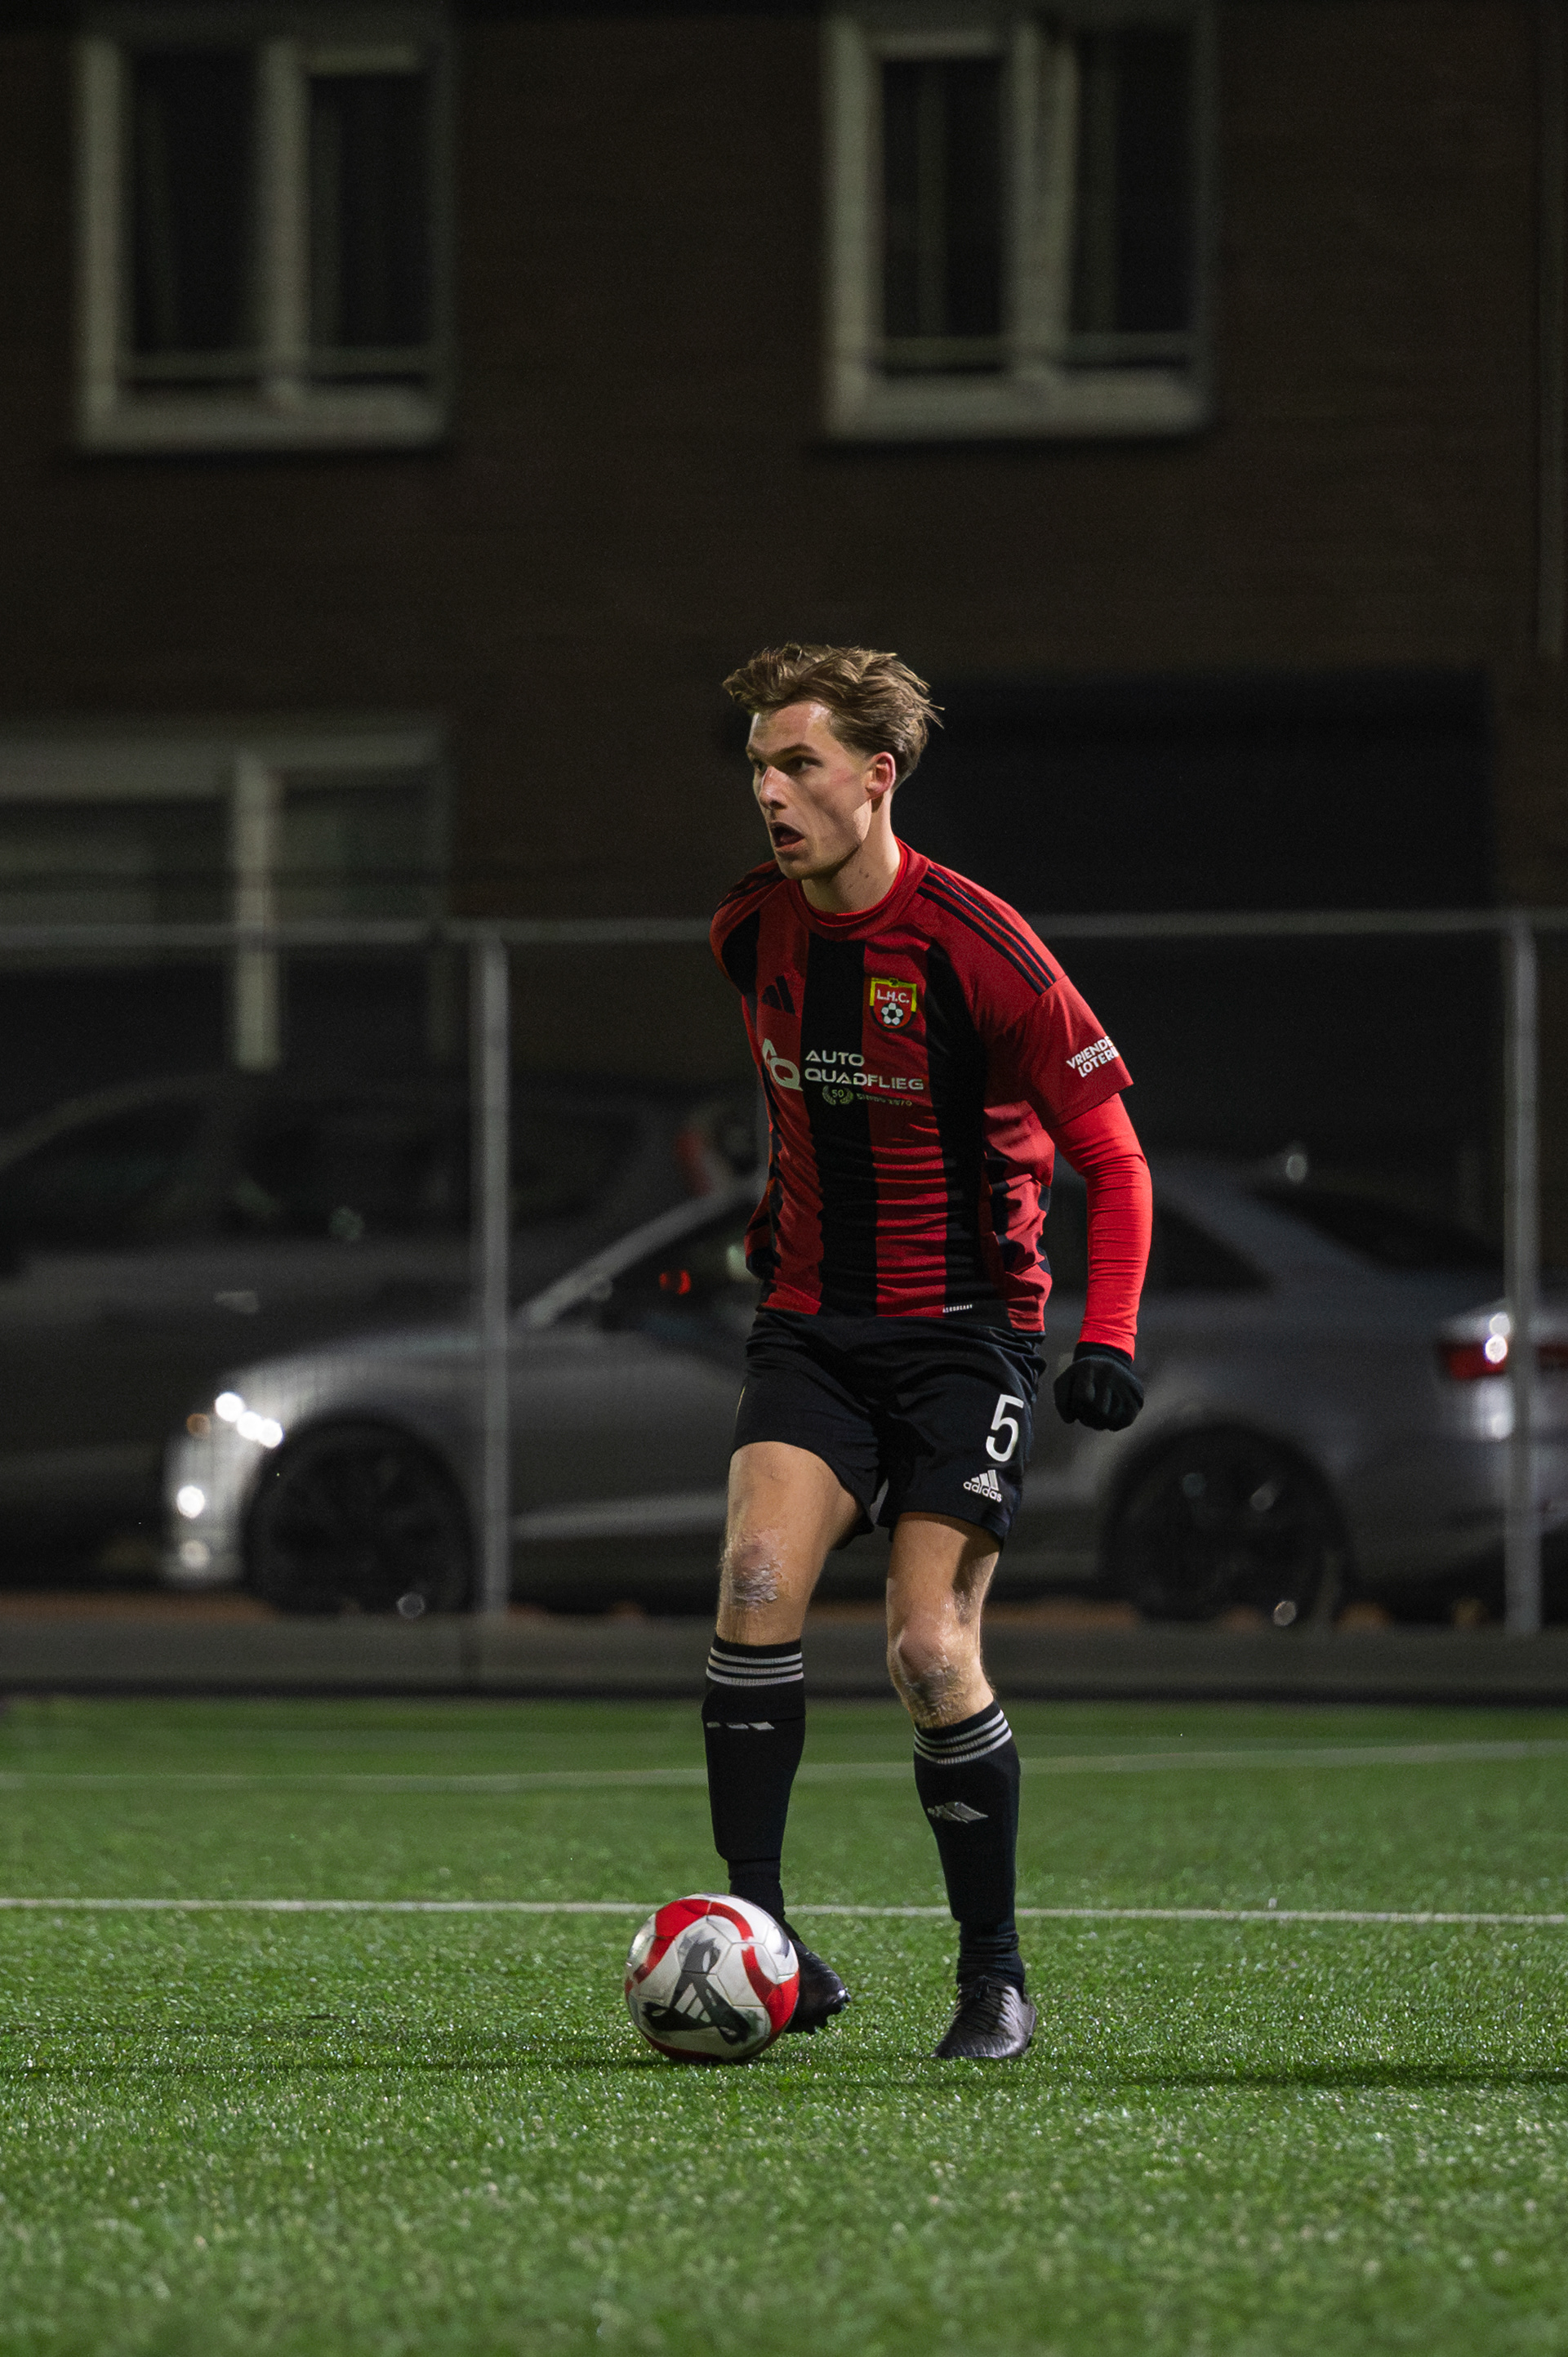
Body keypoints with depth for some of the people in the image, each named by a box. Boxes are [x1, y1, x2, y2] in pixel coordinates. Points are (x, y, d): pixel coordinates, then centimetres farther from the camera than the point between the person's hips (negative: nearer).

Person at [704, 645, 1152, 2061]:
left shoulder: (974, 947, -14)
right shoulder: (752, 934, 3)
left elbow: (1113, 1158, -8)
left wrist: (1109, 1340, -18)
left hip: (962, 1330, -4)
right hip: (813, 1325, 4)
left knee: (931, 1654, -11)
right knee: (760, 1580, -19)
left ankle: (995, 1978, 6)